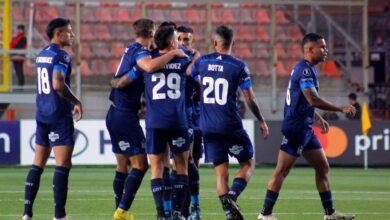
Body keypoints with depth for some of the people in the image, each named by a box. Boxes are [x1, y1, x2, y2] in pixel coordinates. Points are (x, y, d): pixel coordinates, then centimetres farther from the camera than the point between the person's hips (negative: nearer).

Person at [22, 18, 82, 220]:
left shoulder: (41, 55, 14)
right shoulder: (60, 55, -12)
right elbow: (58, 84, -24)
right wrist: (76, 102, -13)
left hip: (42, 115, 8)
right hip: (59, 116, -8)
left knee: (38, 164, 11)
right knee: (63, 165, -7)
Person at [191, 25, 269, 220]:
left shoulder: (202, 62, 2)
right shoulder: (239, 66, -7)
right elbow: (249, 99, -4)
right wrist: (261, 120, 10)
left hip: (208, 127, 3)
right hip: (230, 125, -3)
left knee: (221, 171, 7)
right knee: (248, 164, 10)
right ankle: (232, 196, -16)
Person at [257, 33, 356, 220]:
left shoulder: (307, 69, 15)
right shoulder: (305, 69, -17)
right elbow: (313, 99, -28)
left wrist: (318, 118, 28)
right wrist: (341, 109, -23)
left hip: (305, 129, 11)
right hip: (295, 128, -11)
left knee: (323, 167, 11)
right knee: (282, 171, -6)